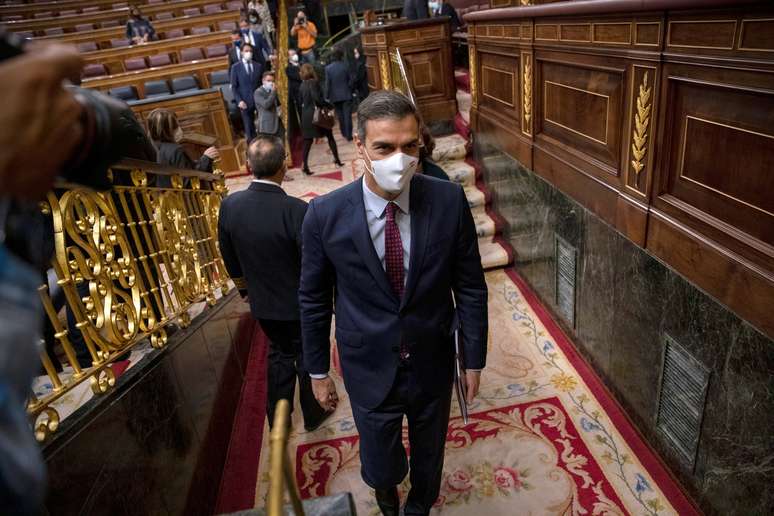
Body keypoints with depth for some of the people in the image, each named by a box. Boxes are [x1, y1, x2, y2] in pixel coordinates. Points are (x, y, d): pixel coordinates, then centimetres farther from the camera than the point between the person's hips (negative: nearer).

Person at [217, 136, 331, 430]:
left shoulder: (229, 206, -12)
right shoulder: (296, 210, -29)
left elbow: (231, 262, 1)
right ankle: (313, 415, 41)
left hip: (262, 303, 4)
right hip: (300, 305, -4)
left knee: (279, 353, 27)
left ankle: (277, 418, 41)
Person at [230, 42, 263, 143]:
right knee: (249, 128, 5)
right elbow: (234, 86, 0)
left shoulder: (259, 66, 7)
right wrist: (239, 101, -12)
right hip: (245, 102, -1)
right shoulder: (235, 67, 0)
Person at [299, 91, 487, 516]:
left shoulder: (449, 201, -17)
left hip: (432, 365, 1)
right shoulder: (325, 214, -18)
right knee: (381, 469, 16)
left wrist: (474, 359, 0)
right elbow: (313, 300, -5)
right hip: (369, 371, -1)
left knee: (429, 458, 24)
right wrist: (318, 371, 3)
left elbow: (470, 287, -6)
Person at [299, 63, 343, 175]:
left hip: (306, 116, 6)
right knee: (330, 137, 10)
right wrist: (329, 106, -11)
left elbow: (301, 101, 10)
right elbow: (317, 98, -20)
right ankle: (337, 160, 16)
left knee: (307, 141, 7)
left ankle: (305, 166, 1)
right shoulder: (313, 82, -12)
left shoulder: (302, 84, 7)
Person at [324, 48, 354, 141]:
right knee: (347, 115, 0)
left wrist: (328, 96, 0)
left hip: (335, 96, 1)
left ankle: (344, 133, 25)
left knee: (340, 115, 15)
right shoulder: (345, 66, -6)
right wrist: (351, 91, 9)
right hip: (346, 95, -1)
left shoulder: (328, 68, -6)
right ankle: (348, 135, -3)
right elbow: (350, 80, -3)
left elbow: (327, 84, -6)